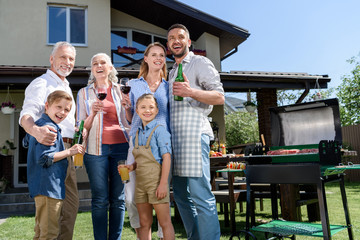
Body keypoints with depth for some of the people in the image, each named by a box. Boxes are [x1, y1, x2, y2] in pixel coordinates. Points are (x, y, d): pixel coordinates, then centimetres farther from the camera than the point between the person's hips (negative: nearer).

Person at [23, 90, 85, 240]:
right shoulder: (50, 128, -17)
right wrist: (69, 152, -19)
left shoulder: (37, 125, 15)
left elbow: (26, 143, 34)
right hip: (49, 187, -11)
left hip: (41, 187, 11)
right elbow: (44, 158, -25)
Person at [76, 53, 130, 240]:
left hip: (121, 147, 1)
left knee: (118, 199, 4)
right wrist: (93, 114, -9)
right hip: (96, 148, -1)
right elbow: (82, 127, 8)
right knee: (100, 200, -2)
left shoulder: (120, 91, 14)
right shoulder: (84, 93, 12)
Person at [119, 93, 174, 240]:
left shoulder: (159, 130, -7)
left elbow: (166, 157, -12)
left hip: (156, 181, -7)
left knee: (165, 222, 2)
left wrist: (163, 183, -17)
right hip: (140, 181, 7)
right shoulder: (137, 133, 13)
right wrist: (131, 167, -1)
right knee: (144, 223, 14)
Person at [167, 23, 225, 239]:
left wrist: (191, 92, -22)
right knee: (181, 195, 9)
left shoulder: (200, 62, 3)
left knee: (200, 195, -11)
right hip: (174, 134, 8)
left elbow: (219, 97, -7)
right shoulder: (172, 72, 26)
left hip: (193, 131, -8)